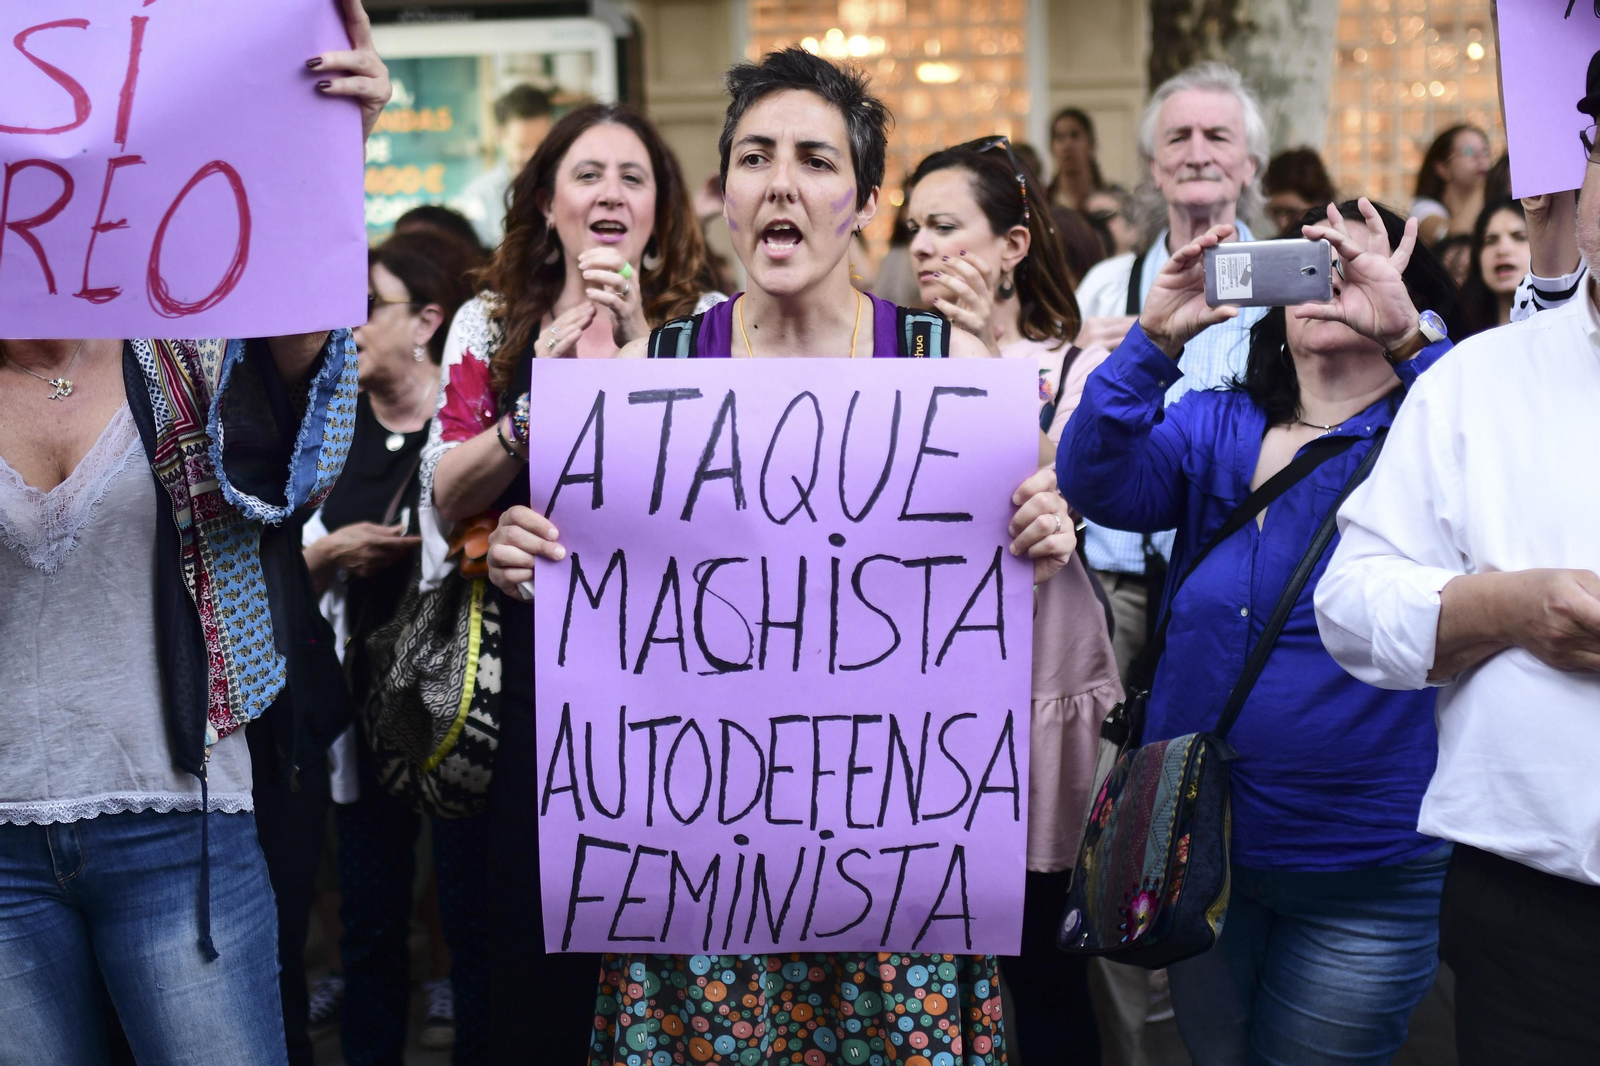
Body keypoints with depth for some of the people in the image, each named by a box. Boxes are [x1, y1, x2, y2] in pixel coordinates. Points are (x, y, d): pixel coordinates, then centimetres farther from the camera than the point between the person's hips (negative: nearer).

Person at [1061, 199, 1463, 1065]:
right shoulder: (1215, 426, 5)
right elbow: (1100, 484, -10)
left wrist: (1405, 335, -36)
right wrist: (1154, 341, -24)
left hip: (1366, 867, -4)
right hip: (1200, 840, 4)